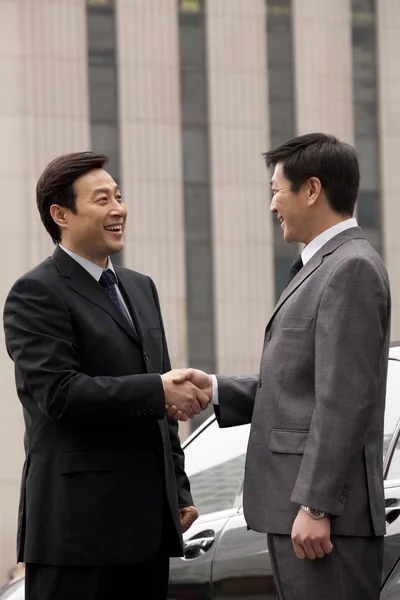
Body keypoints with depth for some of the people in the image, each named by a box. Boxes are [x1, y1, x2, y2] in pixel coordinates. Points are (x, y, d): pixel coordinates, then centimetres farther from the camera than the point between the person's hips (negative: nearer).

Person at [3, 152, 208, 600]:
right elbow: (59, 393, -18)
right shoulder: (36, 294, -6)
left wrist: (179, 492, 18)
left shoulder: (140, 288, 20)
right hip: (78, 525, -7)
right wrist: (159, 389, -19)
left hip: (148, 524, 7)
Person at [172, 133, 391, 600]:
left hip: (325, 512, -10)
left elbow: (344, 400, -19)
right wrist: (215, 390, 7)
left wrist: (315, 506, -21)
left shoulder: (351, 268, -12)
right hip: (296, 507, 10)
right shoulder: (322, 268, 19)